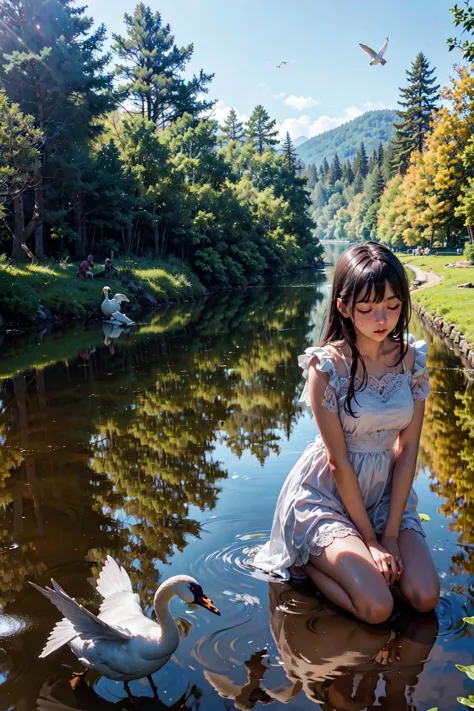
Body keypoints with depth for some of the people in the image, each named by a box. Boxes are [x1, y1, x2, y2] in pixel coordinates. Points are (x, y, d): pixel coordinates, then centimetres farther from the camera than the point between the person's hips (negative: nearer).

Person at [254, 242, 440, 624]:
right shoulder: (327, 366, -20)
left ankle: (332, 556, 16)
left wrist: (391, 532, -8)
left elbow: (408, 447, -4)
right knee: (377, 607, -18)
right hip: (327, 495, -5)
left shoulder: (412, 359, -5)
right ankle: (307, 561, 10)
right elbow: (338, 460, -17)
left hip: (386, 493, 5)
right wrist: (371, 540, -13)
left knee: (425, 597, -8)